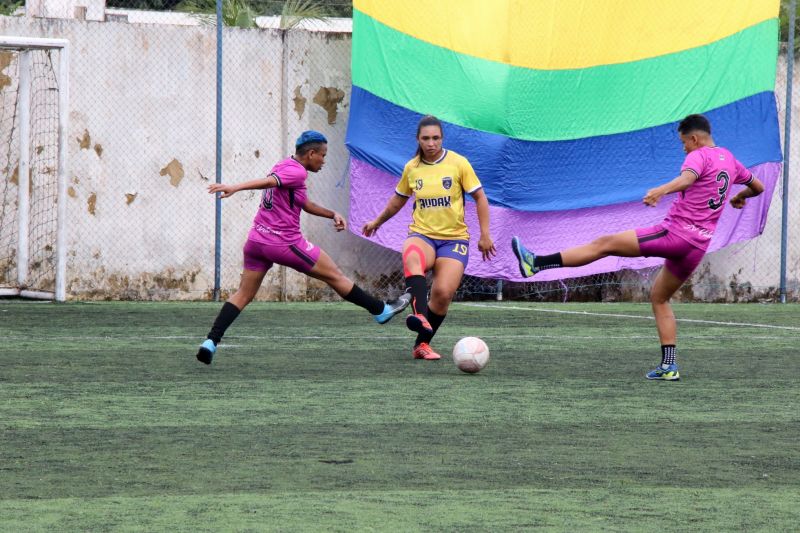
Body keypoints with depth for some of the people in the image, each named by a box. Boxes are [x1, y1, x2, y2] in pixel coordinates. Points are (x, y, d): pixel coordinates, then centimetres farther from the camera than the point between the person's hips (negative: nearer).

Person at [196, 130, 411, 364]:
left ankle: (211, 342, -7)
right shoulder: (296, 172, -14)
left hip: (257, 239, 8)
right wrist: (235, 188, -42)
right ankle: (381, 311, 18)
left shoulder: (284, 166, 15)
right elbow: (267, 182, -30)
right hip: (285, 243, -8)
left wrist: (332, 214, 20)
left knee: (243, 295, 7)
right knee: (335, 276, 6)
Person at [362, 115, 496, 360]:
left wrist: (485, 235, -4)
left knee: (443, 293, -17)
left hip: (454, 238, -1)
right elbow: (398, 200, 24)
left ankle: (422, 344, 4)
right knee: (411, 257, -36)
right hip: (422, 234, 1)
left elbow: (480, 197, 2)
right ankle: (420, 317, -54)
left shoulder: (458, 163, -3)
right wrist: (377, 222, 35)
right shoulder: (411, 168, 5)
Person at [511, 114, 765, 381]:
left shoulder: (699, 156, -8)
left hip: (675, 233, -8)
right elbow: (757, 187, 31)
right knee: (659, 297, 19)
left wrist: (660, 191, -50)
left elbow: (687, 178, -32)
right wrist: (739, 197, 51)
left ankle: (536, 263, -11)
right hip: (698, 245, 8)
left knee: (604, 244, -7)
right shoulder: (729, 159, 16)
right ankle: (669, 366, 9)